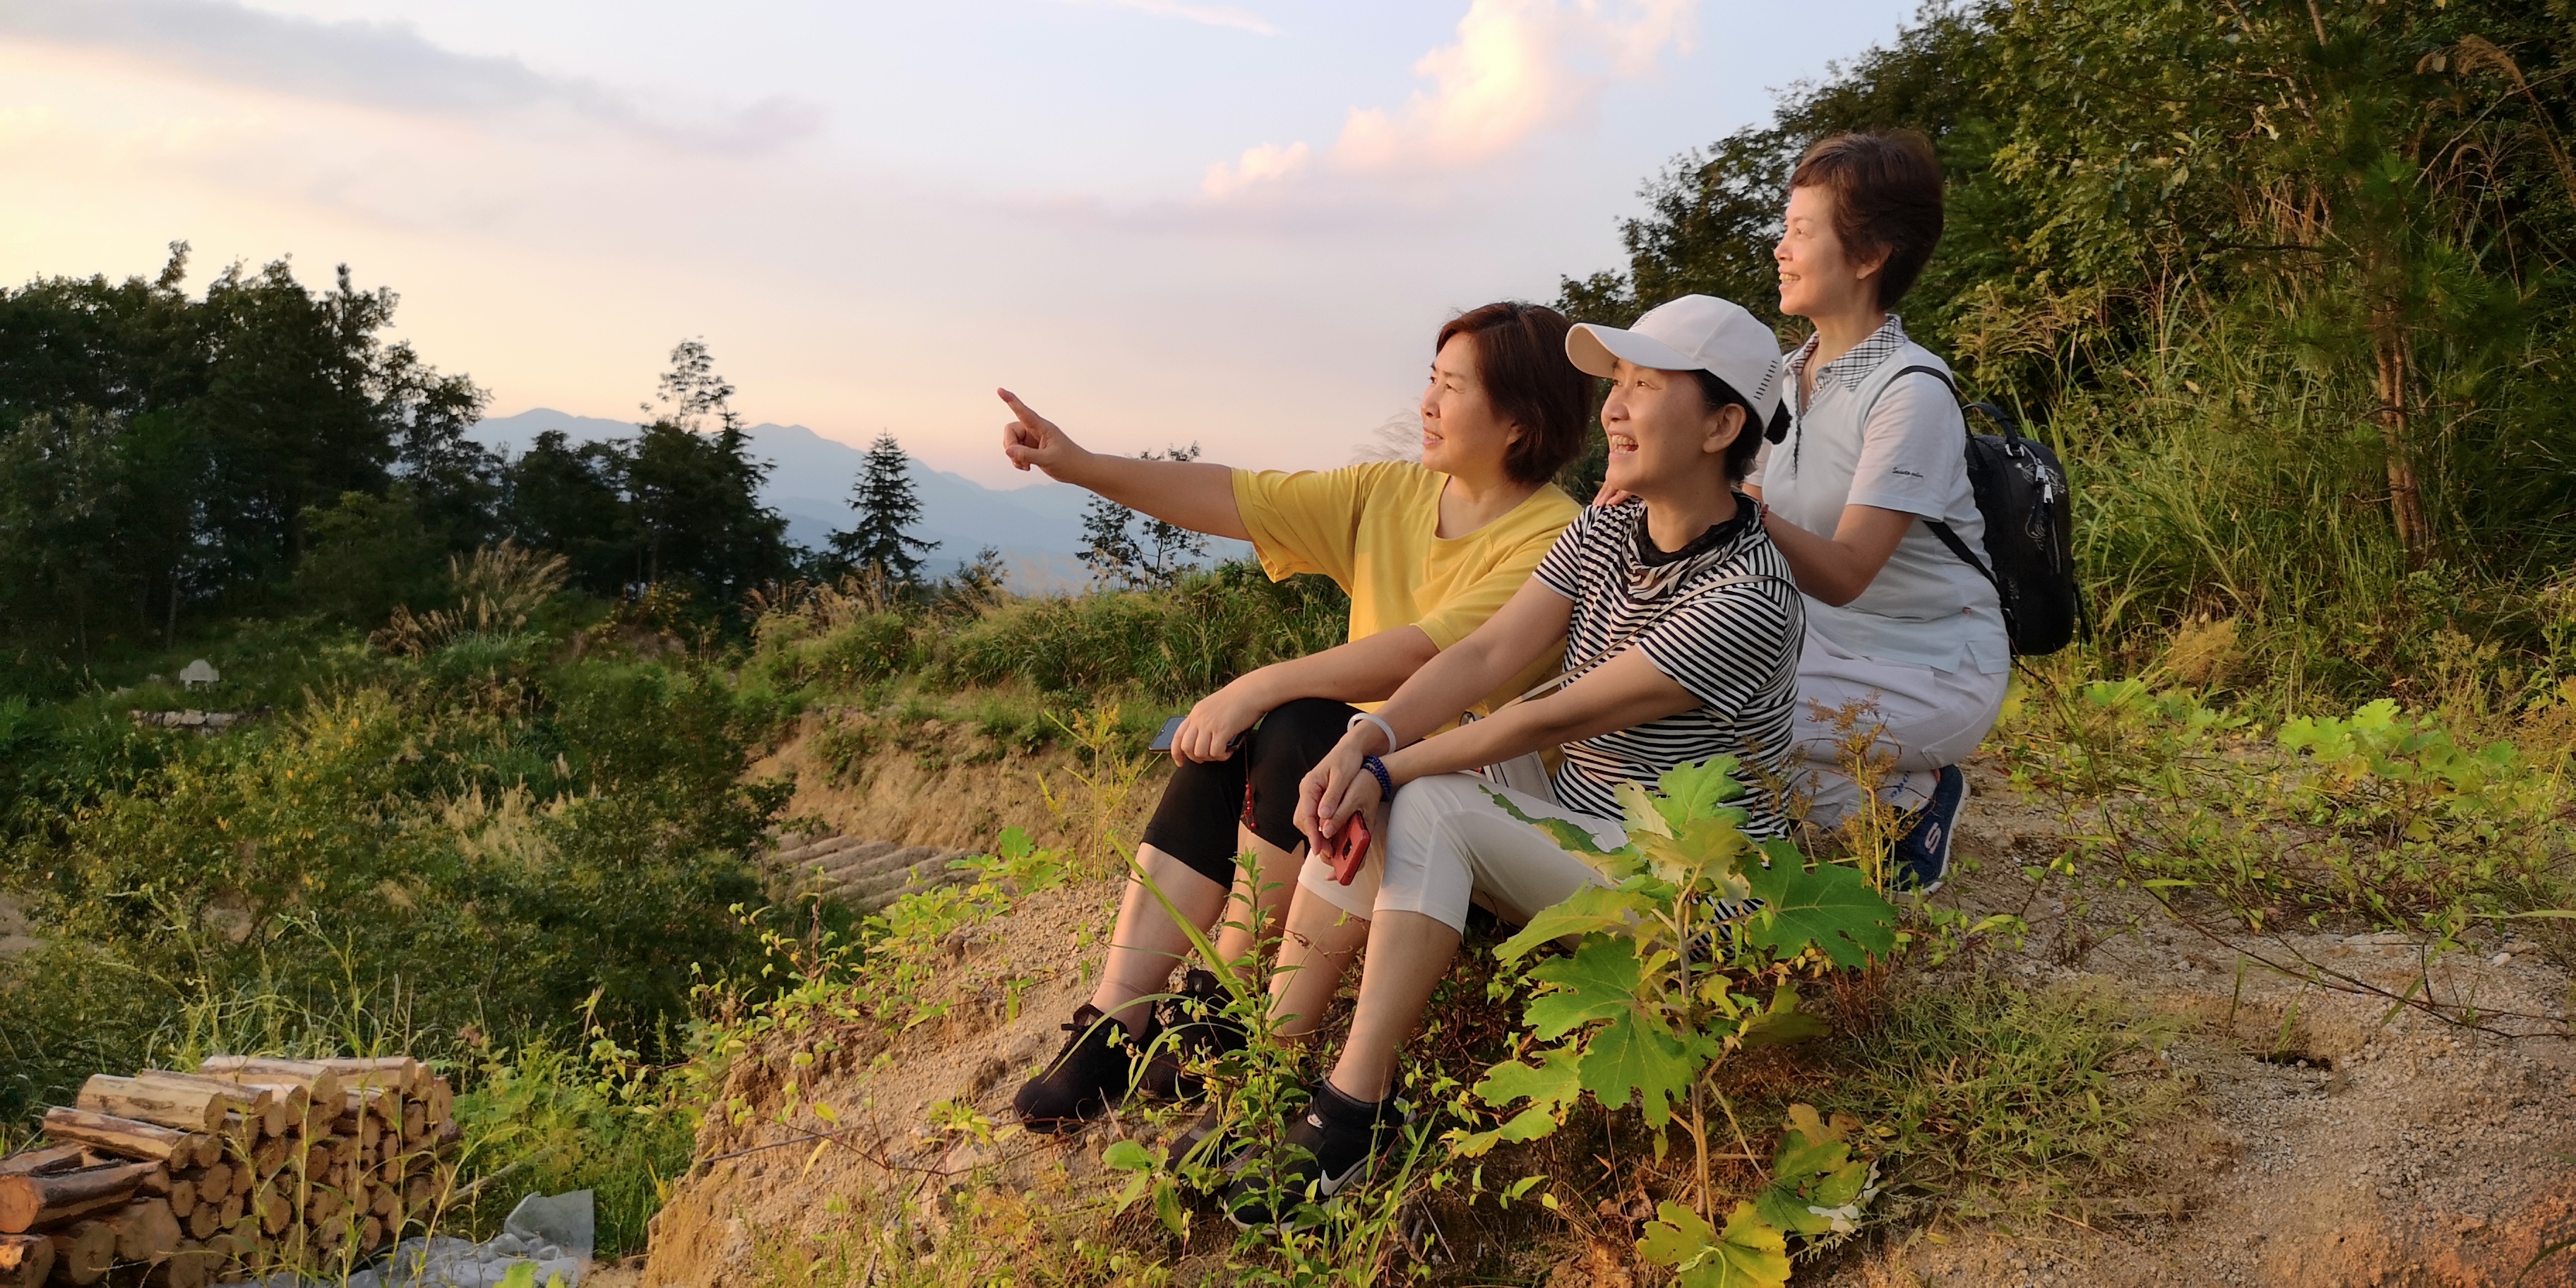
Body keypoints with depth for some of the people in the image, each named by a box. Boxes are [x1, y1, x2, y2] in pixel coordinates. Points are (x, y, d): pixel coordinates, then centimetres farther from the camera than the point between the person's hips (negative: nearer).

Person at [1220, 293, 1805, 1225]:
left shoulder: (1746, 598, -22)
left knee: (1427, 806, -27)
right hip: (1572, 837, 8)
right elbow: (1490, 652, -7)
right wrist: (1367, 740, -24)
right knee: (1353, 804, -14)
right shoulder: (1604, 532, 4)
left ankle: (1353, 1112, -25)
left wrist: (1390, 769, -19)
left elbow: (1553, 719, -23)